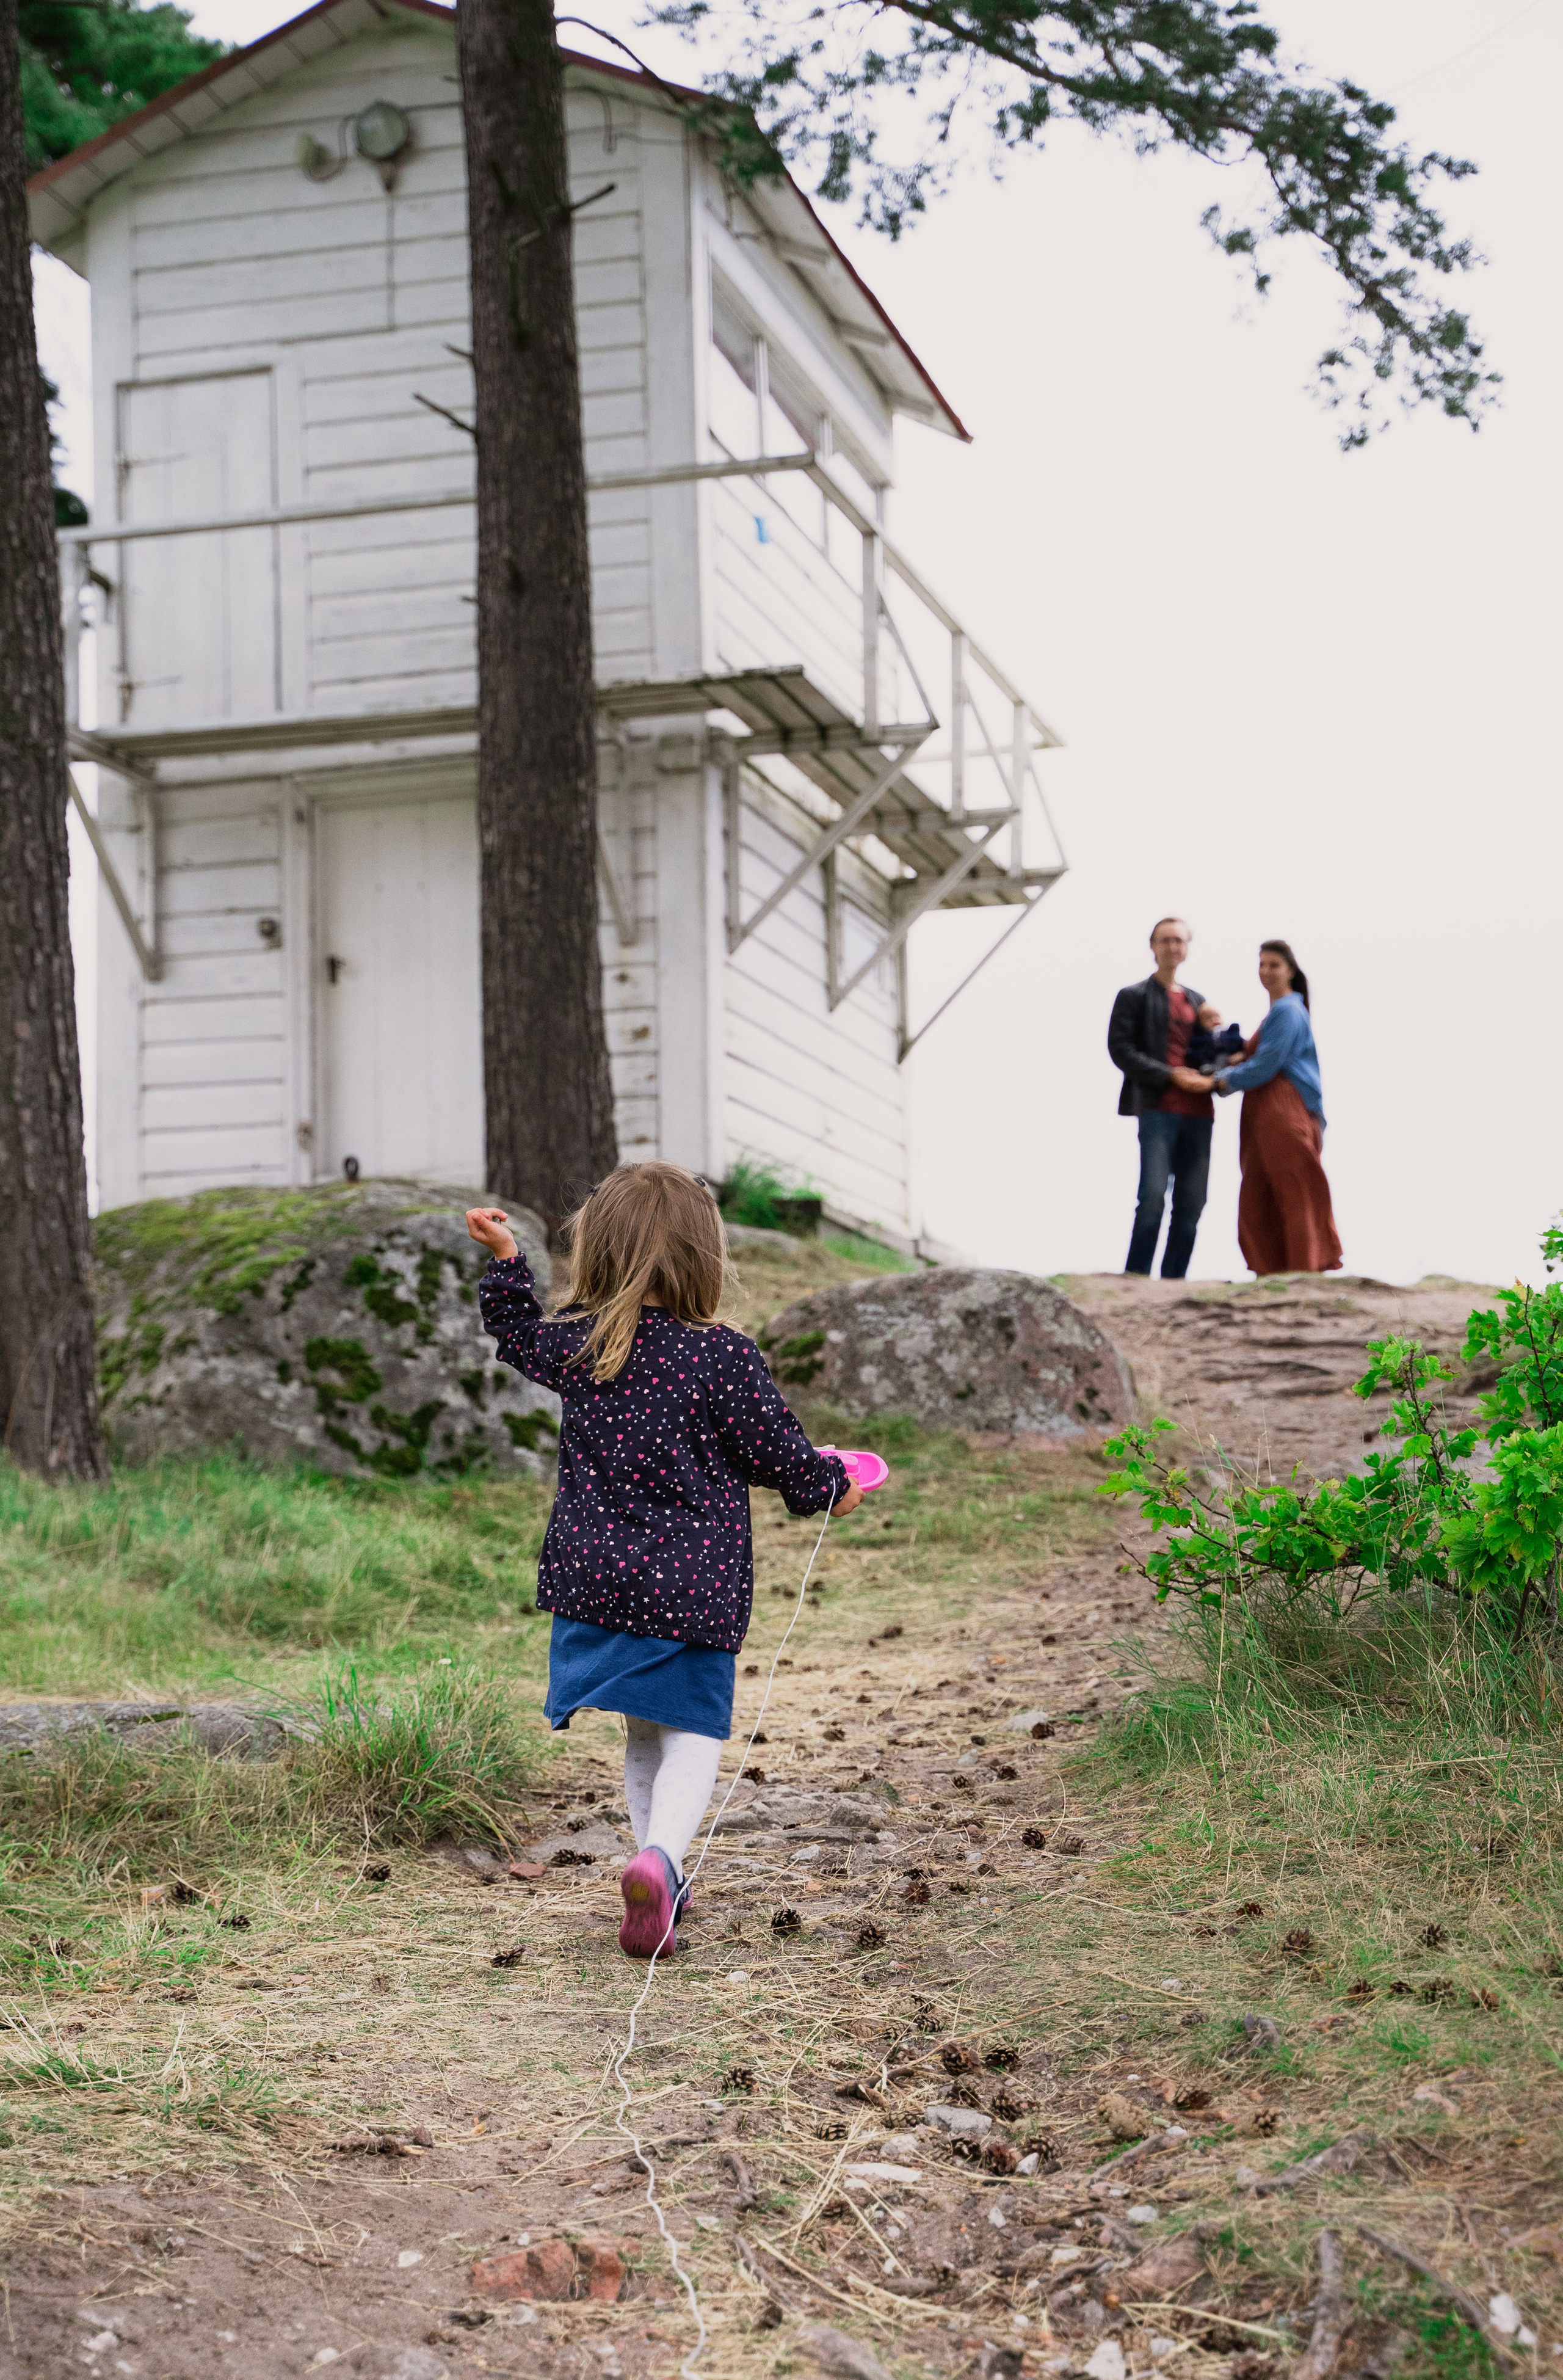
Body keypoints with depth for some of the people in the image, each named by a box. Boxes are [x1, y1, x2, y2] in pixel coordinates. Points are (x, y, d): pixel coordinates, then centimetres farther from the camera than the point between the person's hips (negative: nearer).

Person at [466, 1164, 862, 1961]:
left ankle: (659, 1874, 19)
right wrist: (832, 1485, 13)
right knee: (694, 1731, 3)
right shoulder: (724, 1358, -13)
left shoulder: (577, 1343, -1)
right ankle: (660, 1857, -21)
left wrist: (504, 1261, 33)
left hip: (595, 1579, 4)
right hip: (692, 1585, -4)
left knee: (643, 1735, 19)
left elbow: (520, 1338, 22)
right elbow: (779, 1454, -6)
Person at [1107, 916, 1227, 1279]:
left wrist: (1211, 1030, 3)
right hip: (1158, 1108, -6)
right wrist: (1172, 1075, -13)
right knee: (1154, 1195, -16)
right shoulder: (1134, 996, 6)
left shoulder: (1197, 1001, 22)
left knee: (1191, 1204, 2)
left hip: (1198, 1112, 6)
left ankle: (1174, 1280, 5)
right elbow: (1121, 1050, -5)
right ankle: (1135, 1278, -12)